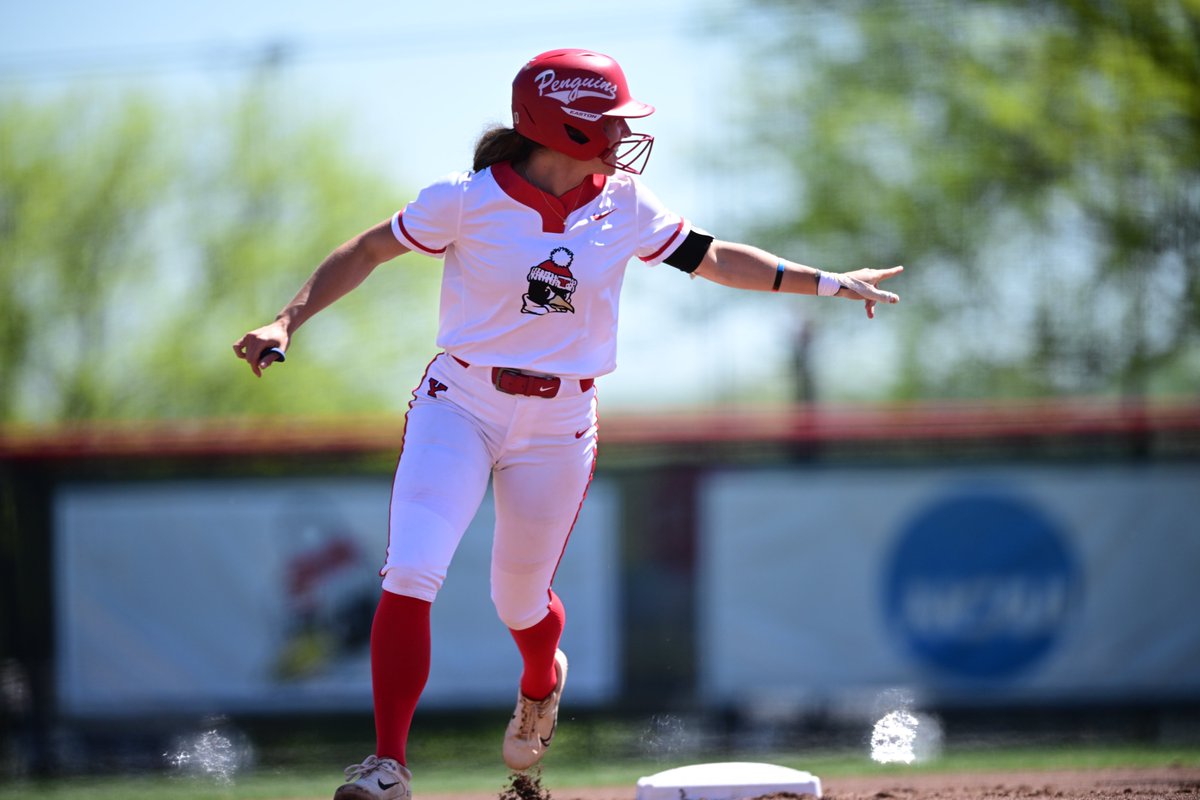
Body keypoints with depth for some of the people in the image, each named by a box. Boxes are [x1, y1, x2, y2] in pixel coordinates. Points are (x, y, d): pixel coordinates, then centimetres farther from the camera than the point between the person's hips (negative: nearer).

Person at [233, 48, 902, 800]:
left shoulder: (625, 207, -2)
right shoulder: (466, 201, -12)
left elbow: (713, 258, 9)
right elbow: (369, 250, -4)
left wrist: (828, 282, 7)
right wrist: (289, 321, -14)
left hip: (559, 426, 2)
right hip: (459, 407, -2)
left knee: (521, 602, 12)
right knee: (410, 576, -18)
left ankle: (541, 684, 50)